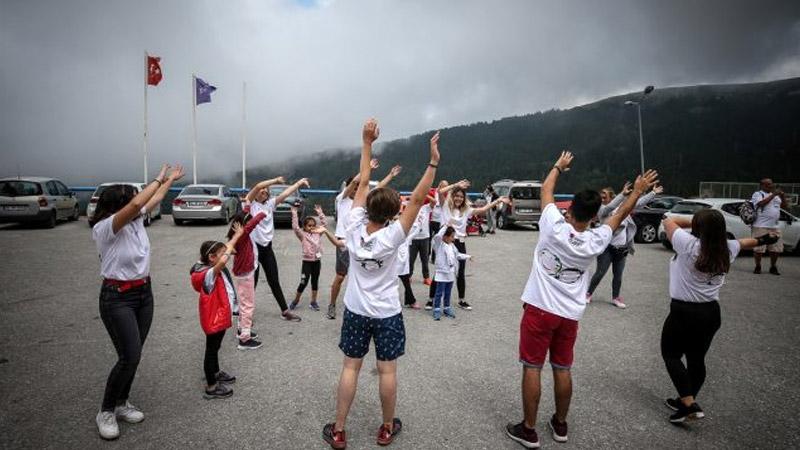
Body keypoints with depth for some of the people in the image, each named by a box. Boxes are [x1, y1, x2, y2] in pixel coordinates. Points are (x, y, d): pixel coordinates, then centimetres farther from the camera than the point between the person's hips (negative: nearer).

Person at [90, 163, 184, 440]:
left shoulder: (136, 221, 2)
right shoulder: (103, 228, -19)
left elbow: (153, 200, 21)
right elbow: (137, 204, -33)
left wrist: (170, 180, 30)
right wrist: (159, 179, -22)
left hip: (144, 293, 7)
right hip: (117, 297, -7)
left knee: (133, 355, 11)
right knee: (129, 357, -9)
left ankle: (121, 403, 28)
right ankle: (106, 411, 12)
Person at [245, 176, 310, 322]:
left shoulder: (270, 203, 9)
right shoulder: (250, 203, -5)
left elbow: (285, 194, 0)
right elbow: (258, 186, -20)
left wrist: (299, 183, -4)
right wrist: (276, 180, -13)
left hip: (267, 247, 5)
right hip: (252, 247, -5)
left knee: (274, 281, 11)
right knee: (252, 282, 5)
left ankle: (285, 311, 19)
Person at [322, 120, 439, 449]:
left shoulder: (354, 228, -13)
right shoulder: (392, 237, -20)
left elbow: (363, 183, -8)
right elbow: (417, 200, -22)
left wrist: (366, 143, -5)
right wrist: (433, 163, -23)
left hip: (355, 310, 3)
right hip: (386, 313, -3)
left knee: (350, 368, 10)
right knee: (387, 370, 10)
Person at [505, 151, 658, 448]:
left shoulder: (554, 227, -14)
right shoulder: (596, 241, -5)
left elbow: (546, 189, 3)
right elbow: (620, 215, 14)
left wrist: (559, 166, 20)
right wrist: (638, 191, 28)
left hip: (539, 310, -3)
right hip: (570, 315, 4)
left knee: (532, 368, 4)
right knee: (562, 370, 16)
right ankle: (560, 424, 31)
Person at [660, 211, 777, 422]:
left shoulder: (689, 244, -19)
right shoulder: (728, 249, 1)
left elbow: (668, 221, -6)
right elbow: (745, 242, 24)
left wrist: (693, 222, 6)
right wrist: (764, 239, 44)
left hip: (684, 312, -6)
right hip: (711, 313, 7)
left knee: (671, 354, 7)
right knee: (697, 359, 16)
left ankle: (690, 405, -2)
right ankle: (686, 402, 29)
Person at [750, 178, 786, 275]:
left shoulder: (775, 195, 20)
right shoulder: (758, 194, -3)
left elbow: (783, 205, 21)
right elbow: (761, 203, -20)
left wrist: (783, 196, 6)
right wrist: (773, 195, -18)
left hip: (774, 227, 7)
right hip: (761, 226, -7)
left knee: (776, 249, 7)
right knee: (759, 248, -4)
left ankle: (773, 267, 19)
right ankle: (758, 267, 8)